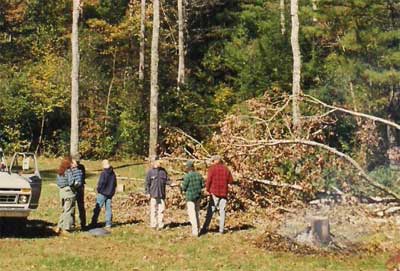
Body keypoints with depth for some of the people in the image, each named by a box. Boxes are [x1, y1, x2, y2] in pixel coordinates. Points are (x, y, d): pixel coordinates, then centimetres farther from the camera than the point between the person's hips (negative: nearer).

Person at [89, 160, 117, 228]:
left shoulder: (103, 173, -15)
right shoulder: (113, 174, 7)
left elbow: (101, 183, -17)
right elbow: (115, 184, 13)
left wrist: (98, 190, -2)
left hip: (102, 193, -6)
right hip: (110, 194, 6)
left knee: (97, 208, -1)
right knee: (108, 208, 9)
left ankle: (93, 223, 0)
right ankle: (108, 223, 7)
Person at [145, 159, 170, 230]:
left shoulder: (163, 171, 8)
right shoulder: (150, 172, -2)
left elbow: (167, 180, 11)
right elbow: (147, 183, -1)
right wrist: (148, 192, -6)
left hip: (162, 194, 3)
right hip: (153, 194, -3)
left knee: (161, 209, 4)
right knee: (153, 210, -1)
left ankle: (160, 225, 10)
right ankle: (153, 224, 7)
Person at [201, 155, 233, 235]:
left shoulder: (212, 168, -5)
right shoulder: (225, 168, 8)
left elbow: (209, 180, -11)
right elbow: (231, 181, 7)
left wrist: (207, 189, 3)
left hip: (214, 192, -3)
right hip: (224, 192, 3)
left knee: (210, 211, 0)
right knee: (222, 210, 7)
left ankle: (205, 228, -2)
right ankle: (221, 229, 5)